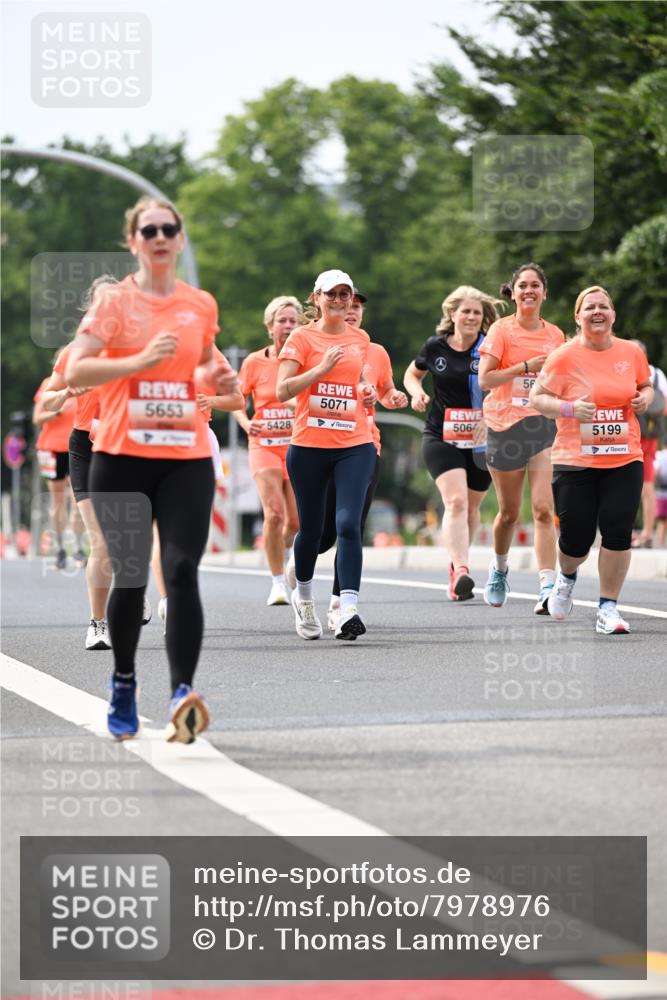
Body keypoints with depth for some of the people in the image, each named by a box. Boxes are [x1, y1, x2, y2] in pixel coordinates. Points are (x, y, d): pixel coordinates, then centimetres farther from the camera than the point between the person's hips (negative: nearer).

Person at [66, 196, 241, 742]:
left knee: (182, 571, -13)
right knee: (129, 575, 4)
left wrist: (222, 382, 6)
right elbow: (75, 372, -12)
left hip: (187, 456, 2)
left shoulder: (201, 305, 9)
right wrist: (141, 360, -23)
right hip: (122, 456, -2)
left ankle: (182, 693, -22)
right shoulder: (114, 301, -2)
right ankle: (124, 684, 26)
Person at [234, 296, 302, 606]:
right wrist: (247, 424, -12)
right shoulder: (255, 362, -1)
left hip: (298, 444, 2)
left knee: (295, 522, 1)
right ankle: (278, 582, -9)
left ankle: (282, 554, 37)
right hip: (264, 444, -2)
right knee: (274, 513, -19)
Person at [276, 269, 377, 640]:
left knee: (349, 524, -15)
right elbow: (283, 390, -9)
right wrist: (322, 367, -16)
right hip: (309, 445, -2)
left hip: (355, 445, 2)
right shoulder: (302, 338, 0)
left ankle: (349, 610, -23)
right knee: (311, 528, 9)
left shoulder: (361, 339, 12)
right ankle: (304, 598, 35)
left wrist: (367, 390, 8)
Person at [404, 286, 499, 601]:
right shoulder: (435, 347, 2)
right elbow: (412, 374, 20)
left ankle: (456, 564, 35)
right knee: (455, 501, -20)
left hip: (481, 441, 1)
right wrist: (417, 392, -2)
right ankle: (461, 571, -32)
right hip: (441, 436, -1)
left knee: (471, 507, 13)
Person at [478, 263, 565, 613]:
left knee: (543, 509, -13)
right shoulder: (501, 330, -2)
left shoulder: (555, 335, 9)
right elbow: (485, 379, -11)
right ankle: (499, 567, 37)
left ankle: (547, 587, -20)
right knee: (509, 511, 9)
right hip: (505, 426, -2)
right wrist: (528, 366, -16)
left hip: (544, 426, 2)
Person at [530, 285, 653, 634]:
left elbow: (645, 386, 22)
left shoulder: (631, 352, 5)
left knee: (618, 532, -10)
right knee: (576, 539, 0)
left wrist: (644, 398, 0)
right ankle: (567, 576, 38)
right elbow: (536, 398, -5)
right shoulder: (564, 357, -6)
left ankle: (608, 608, 3)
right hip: (575, 461, -2)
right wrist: (570, 408, -21)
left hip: (624, 460, 2)